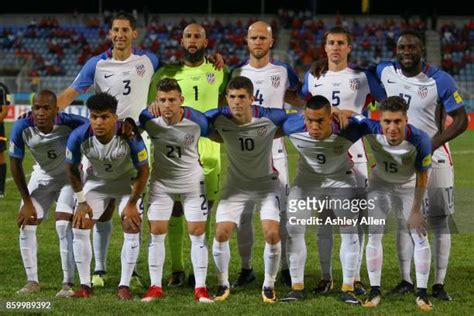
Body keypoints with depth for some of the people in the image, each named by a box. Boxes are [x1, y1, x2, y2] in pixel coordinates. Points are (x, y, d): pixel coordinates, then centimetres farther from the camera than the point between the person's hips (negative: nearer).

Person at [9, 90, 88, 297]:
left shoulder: (69, 123, -33)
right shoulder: (22, 128, -25)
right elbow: (16, 164, -12)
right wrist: (27, 201, -9)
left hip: (69, 176, -3)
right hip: (42, 176, 3)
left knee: (64, 225, -17)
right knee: (26, 224, -2)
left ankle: (68, 283, -10)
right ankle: (32, 281, 11)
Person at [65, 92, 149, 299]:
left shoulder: (130, 136, -35)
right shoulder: (79, 137, -29)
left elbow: (143, 171, -19)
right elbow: (72, 168, -9)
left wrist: (132, 203, -13)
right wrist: (81, 201, -6)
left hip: (128, 183, -2)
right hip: (96, 181, 2)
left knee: (132, 229, -14)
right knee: (79, 228, -7)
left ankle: (124, 286, -4)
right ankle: (85, 286, 3)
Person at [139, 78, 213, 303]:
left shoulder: (196, 121, -22)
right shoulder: (149, 120, -21)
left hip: (192, 179, -1)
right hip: (161, 181, 1)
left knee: (197, 232, -2)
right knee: (157, 233, -2)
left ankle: (201, 288, 5)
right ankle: (155, 287, 8)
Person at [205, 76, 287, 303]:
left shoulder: (268, 118, -21)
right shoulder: (219, 119, -17)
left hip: (266, 183, -1)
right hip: (236, 185, 1)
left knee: (272, 234, -16)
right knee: (221, 233, -9)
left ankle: (269, 285, 8)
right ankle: (223, 284, 14)